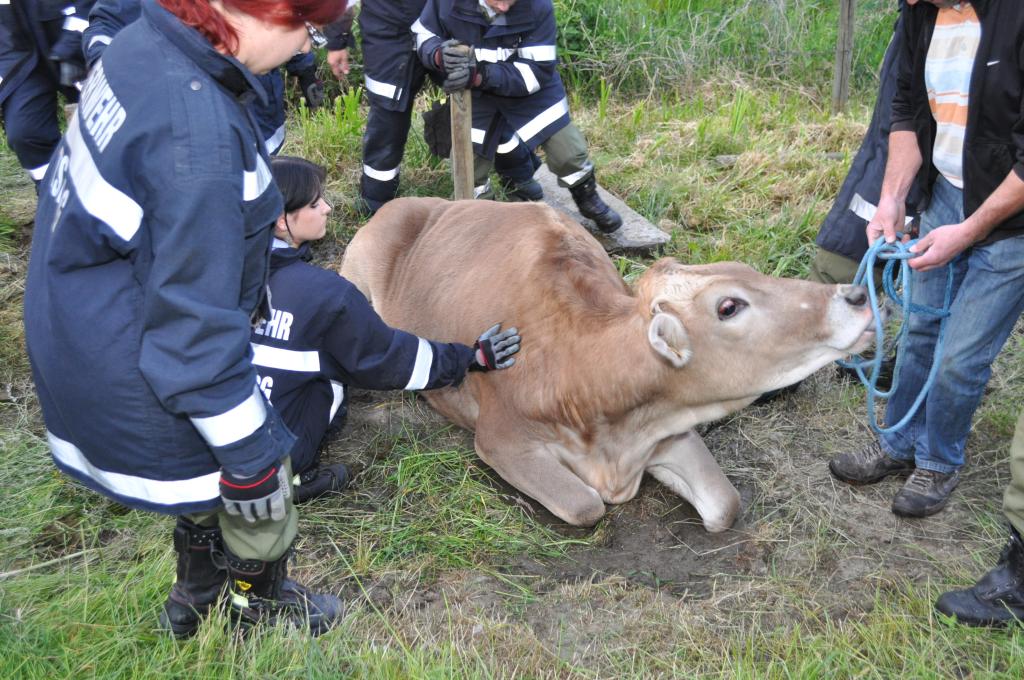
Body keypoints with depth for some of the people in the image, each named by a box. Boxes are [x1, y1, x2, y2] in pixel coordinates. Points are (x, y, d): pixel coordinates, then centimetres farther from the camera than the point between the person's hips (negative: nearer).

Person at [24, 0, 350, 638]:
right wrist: (248, 455, -17)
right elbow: (195, 323, -28)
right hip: (130, 381, -9)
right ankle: (260, 607, 43)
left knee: (209, 481, 29)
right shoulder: (199, 135, -34)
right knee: (260, 493, 15)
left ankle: (196, 602, 52)